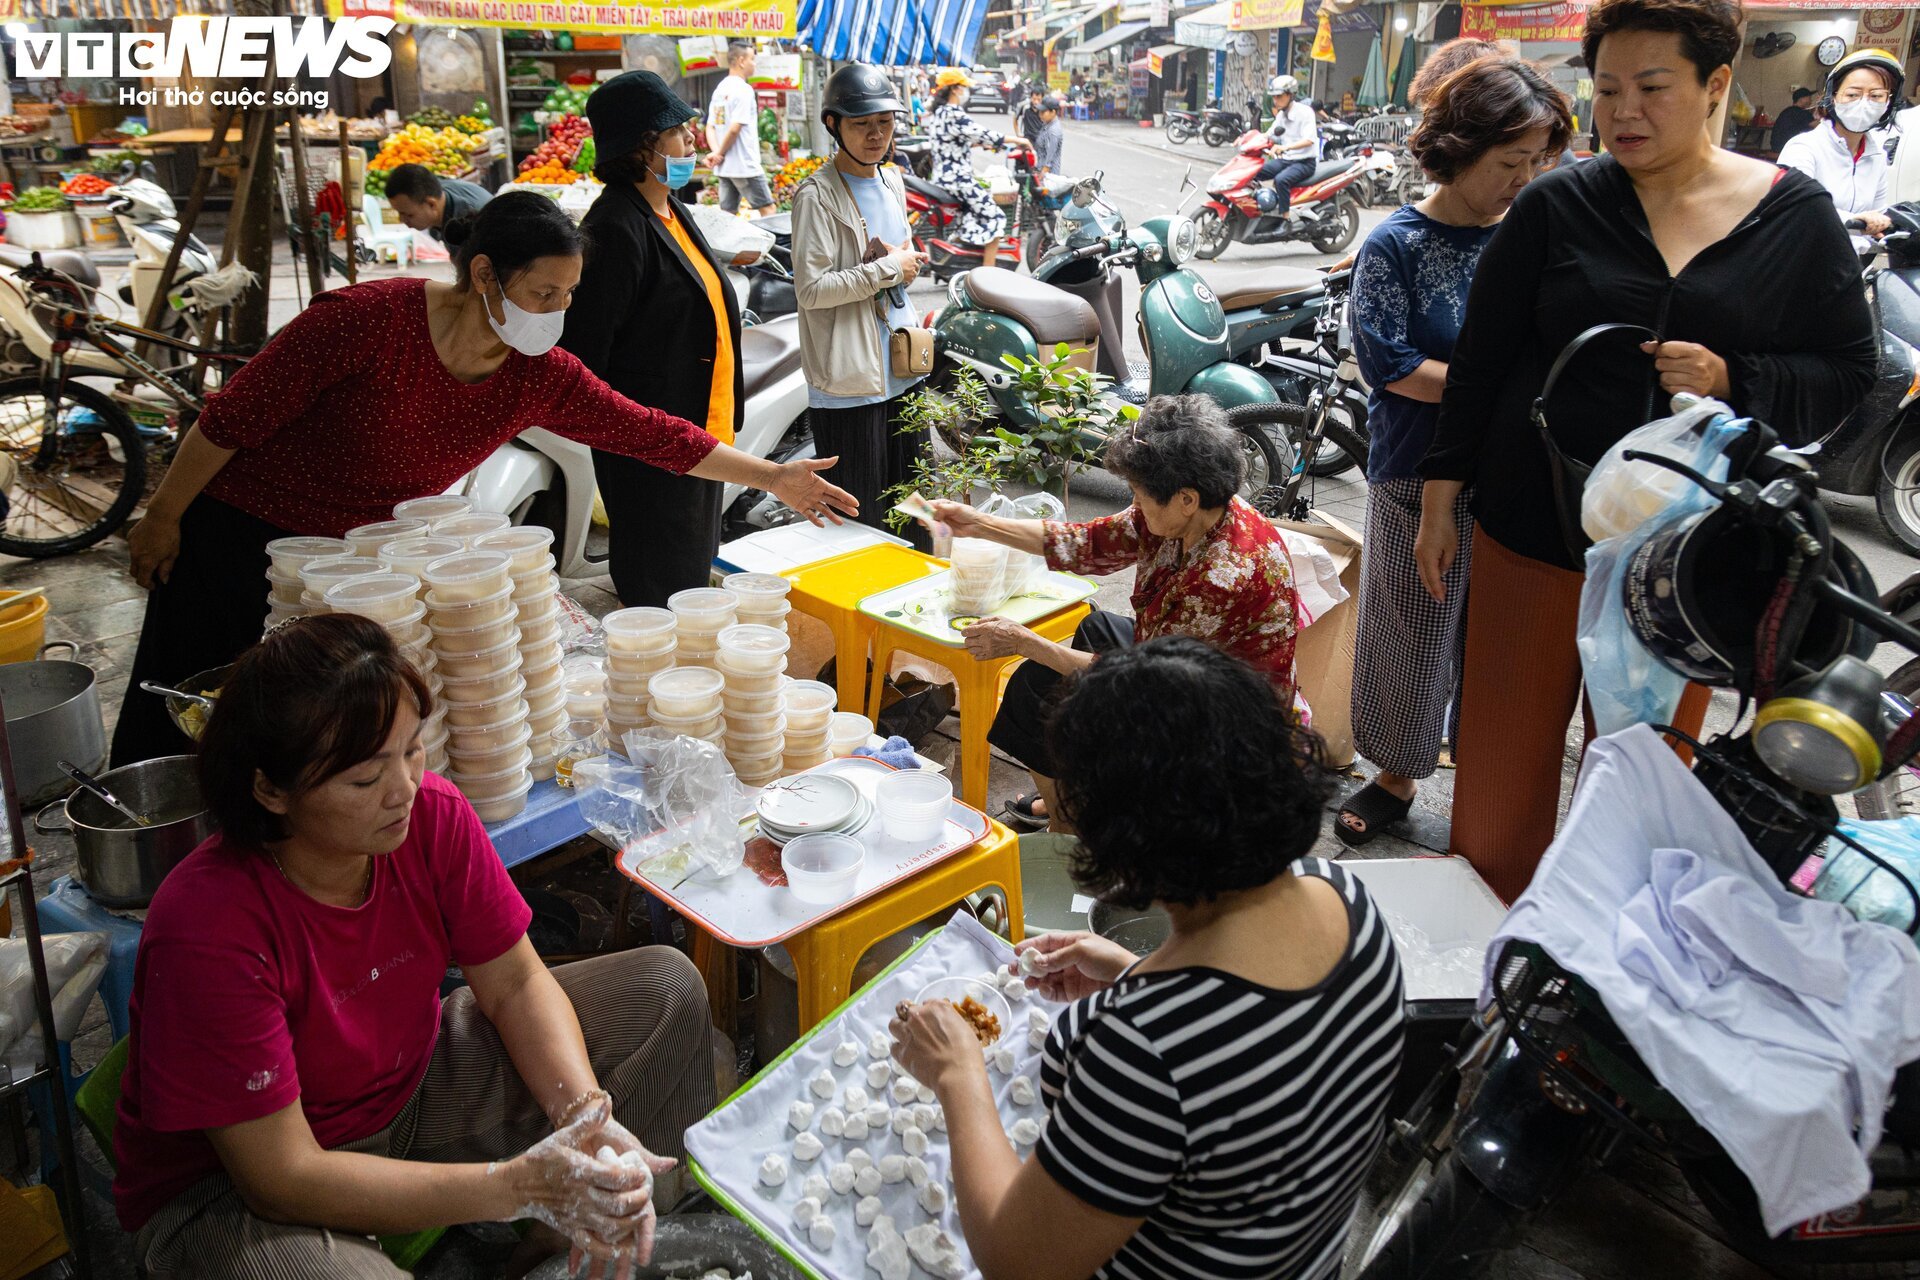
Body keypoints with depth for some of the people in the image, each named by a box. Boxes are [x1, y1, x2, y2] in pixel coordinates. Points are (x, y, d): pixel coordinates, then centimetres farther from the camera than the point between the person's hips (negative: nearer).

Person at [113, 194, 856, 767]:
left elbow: (648, 433, -6)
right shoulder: (369, 321, -28)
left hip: (353, 558, 5)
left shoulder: (539, 378, -12)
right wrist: (163, 519, -10)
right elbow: (232, 418, -19)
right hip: (236, 533, -4)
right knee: (176, 727, 7)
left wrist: (773, 477, -7)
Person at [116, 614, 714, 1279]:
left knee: (666, 988, -2)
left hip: (411, 1087, 6)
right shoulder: (207, 930, -31)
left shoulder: (434, 814, -18)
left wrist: (585, 1114, -24)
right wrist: (517, 1185, -33)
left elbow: (516, 984, -6)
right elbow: (283, 1176, -28)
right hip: (231, 1186, -6)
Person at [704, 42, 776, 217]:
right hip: (745, 166, -8)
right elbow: (735, 128, -18)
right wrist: (719, 154, -7)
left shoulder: (719, 89, 14)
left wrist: (716, 152, -5)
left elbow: (710, 127, 10)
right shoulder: (743, 89, -11)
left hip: (723, 168, 8)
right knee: (767, 209, -1)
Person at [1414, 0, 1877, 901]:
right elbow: (1479, 358, 2)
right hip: (1534, 531, 0)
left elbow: (1846, 371, 4)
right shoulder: (1557, 206, 0)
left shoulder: (1796, 216, 1)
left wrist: (1733, 380, -15)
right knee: (1505, 749, 7)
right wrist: (1440, 498, 1)